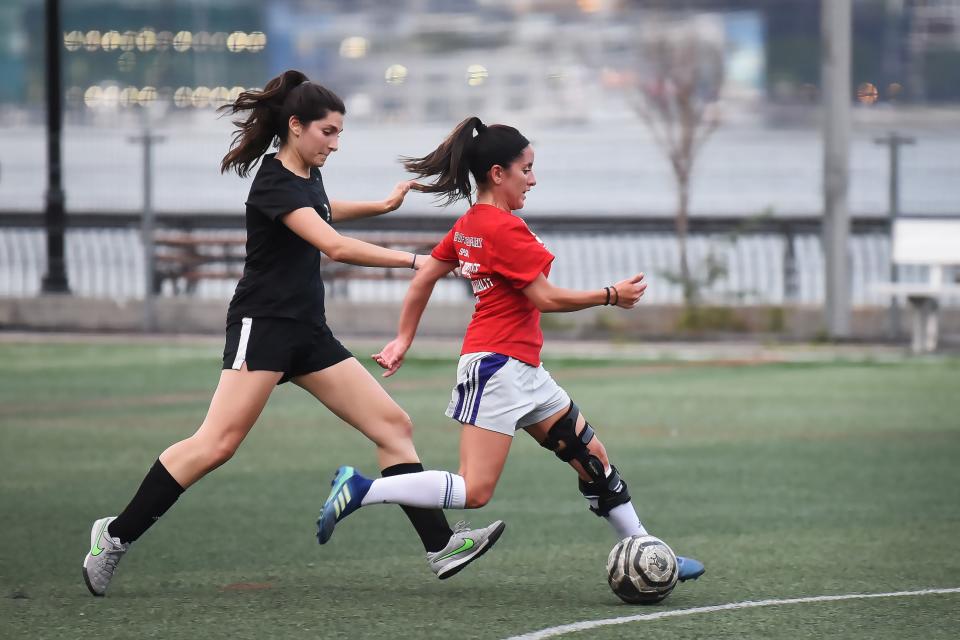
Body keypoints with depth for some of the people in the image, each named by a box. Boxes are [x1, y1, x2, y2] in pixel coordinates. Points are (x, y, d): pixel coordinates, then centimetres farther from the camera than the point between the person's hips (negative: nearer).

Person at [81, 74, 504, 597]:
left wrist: (382, 206, 33)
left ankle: (441, 545, -1)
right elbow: (336, 246, -29)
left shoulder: (308, 176, 12)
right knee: (217, 443, -18)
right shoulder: (274, 184, -17)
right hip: (261, 324, -9)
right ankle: (117, 535, -9)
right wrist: (415, 261, -29)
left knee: (392, 426, 1)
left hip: (308, 332, 9)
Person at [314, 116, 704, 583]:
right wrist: (611, 295, -5)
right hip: (498, 366, -11)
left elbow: (423, 278, 17)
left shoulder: (469, 225, 12)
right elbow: (545, 298, -16)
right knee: (475, 491, -14)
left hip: (522, 370, 11)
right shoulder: (505, 229, -16)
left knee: (593, 457, 13)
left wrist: (404, 340, 23)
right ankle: (361, 489, -9)